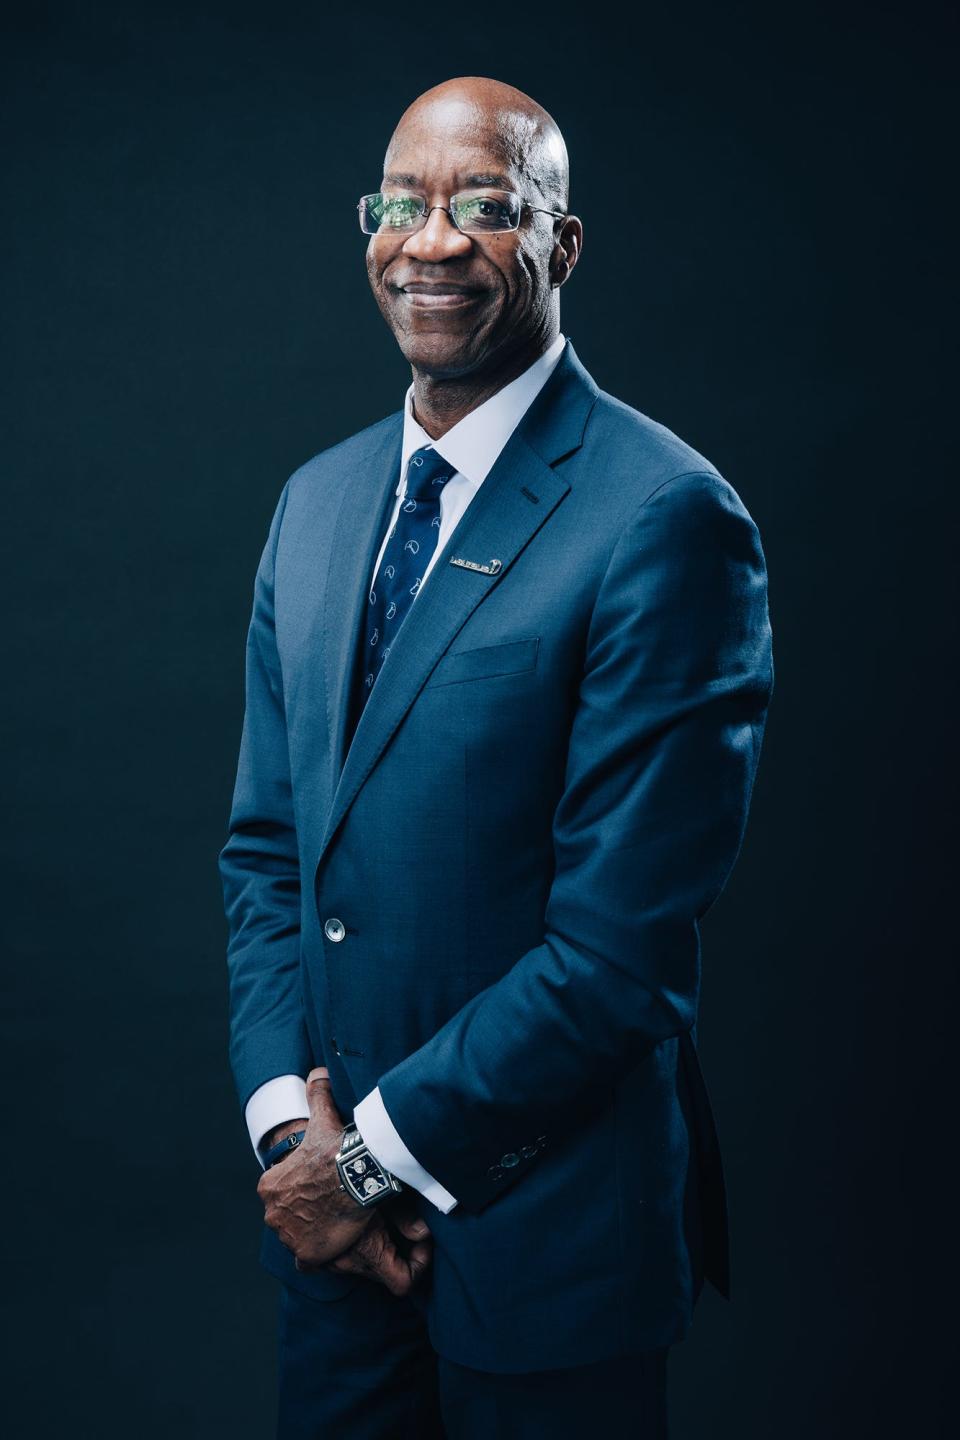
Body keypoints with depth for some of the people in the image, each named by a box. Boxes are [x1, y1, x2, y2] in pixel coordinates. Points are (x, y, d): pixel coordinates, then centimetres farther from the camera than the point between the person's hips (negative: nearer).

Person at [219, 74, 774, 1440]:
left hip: (543, 1225, -5)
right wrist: (285, 1113, -4)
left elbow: (625, 936, -20)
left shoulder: (667, 520, -18)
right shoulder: (317, 499, 6)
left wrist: (381, 1148, -12)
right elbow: (265, 843, 8)